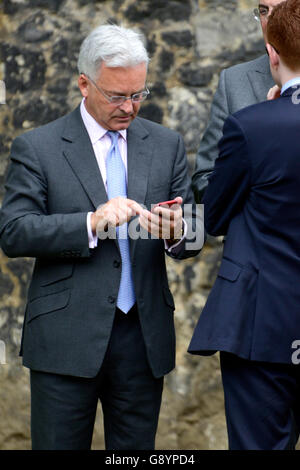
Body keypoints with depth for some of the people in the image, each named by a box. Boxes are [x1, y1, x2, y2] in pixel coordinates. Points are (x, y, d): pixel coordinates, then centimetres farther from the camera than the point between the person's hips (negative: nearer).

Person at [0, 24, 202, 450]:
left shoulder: (166, 144, 10)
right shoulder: (36, 148, 0)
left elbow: (192, 237, 7)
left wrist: (177, 233, -17)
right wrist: (91, 224, -22)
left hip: (145, 337, 3)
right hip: (66, 340, -3)